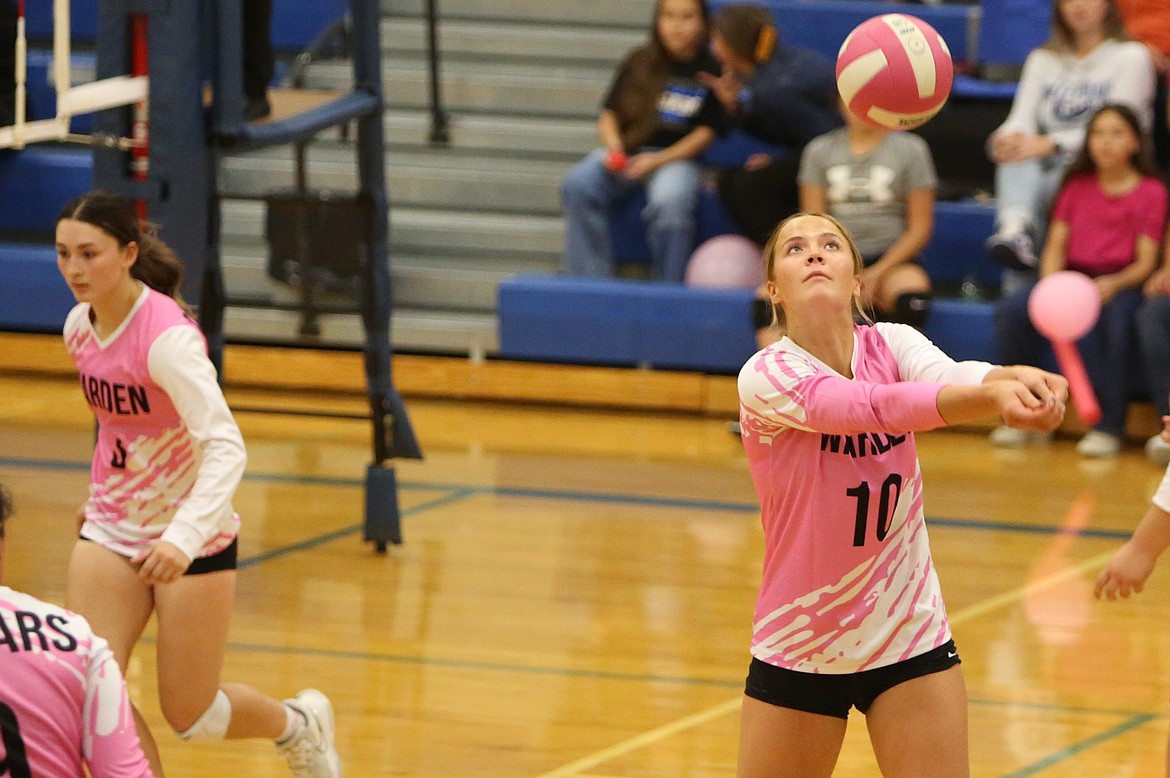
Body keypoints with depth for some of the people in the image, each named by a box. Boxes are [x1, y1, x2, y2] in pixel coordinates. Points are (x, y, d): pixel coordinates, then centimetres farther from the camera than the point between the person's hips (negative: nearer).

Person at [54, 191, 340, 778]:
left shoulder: (167, 336, -25)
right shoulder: (80, 326, -2)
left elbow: (225, 447, -34)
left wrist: (183, 538, -47)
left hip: (191, 540, -6)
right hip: (111, 532, 6)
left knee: (189, 715, 5)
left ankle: (300, 725, 36)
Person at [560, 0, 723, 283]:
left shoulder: (709, 72, 3)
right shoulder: (640, 63, 11)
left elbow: (705, 132, -1)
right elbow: (609, 114, 13)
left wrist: (658, 161, -13)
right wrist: (614, 148, -9)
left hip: (675, 156, -3)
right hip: (625, 151, 3)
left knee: (670, 201, -37)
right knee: (578, 186, -27)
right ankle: (589, 278, -24)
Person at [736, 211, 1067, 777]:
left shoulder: (892, 345, -6)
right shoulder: (765, 377, -17)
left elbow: (952, 376, -29)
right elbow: (875, 407, -35)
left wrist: (1017, 380, -52)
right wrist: (993, 394, -51)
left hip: (912, 641, 2)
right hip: (797, 654, -2)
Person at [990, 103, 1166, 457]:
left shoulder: (1151, 193, 4)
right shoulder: (1077, 186, 15)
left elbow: (1145, 262, -3)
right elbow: (1056, 246, 10)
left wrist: (1113, 284, -24)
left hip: (1120, 284, -4)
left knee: (1113, 319, -39)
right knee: (1012, 309, -24)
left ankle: (1107, 426, -30)